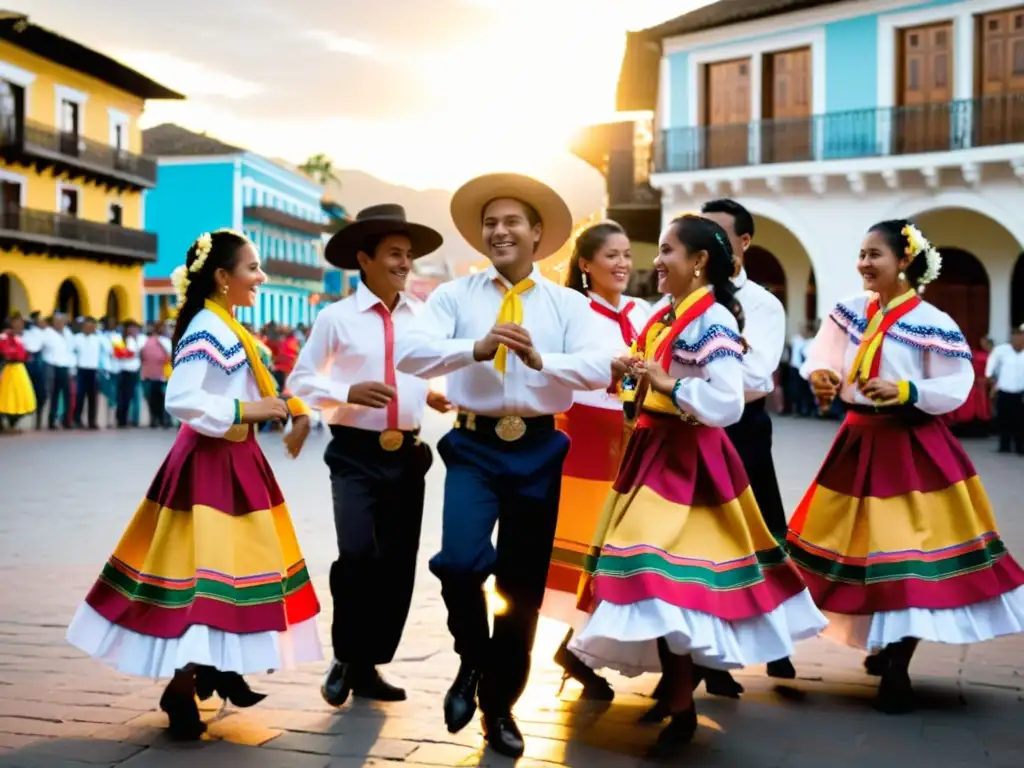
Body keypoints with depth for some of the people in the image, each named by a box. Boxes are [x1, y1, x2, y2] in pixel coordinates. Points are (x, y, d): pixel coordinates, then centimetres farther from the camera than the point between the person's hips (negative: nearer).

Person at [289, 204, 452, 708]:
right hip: (356, 455, -4)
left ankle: (368, 667, 24)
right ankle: (344, 658, 8)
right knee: (357, 555, -18)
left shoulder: (423, 318, 6)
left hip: (407, 455, 4)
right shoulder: (336, 317, -3)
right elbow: (299, 382, -1)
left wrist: (443, 396, -6)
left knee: (399, 564, 8)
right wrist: (348, 393, -16)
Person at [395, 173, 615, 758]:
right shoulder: (455, 294, 3)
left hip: (537, 450, 1)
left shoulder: (569, 303, 4)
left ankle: (501, 707, 28)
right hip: (475, 445, -1)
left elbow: (600, 367, -12)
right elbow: (410, 352, -13)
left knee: (524, 585, 9)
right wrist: (477, 347, -28)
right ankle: (472, 663, 10)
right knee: (460, 561, -22)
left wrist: (540, 359, -30)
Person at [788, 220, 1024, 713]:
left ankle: (898, 671, 4)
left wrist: (902, 391, -26)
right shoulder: (850, 311, 5)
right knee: (857, 542, 13)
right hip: (859, 440, 6)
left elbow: (956, 387, -13)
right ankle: (886, 646, 34)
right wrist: (821, 377, -22)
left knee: (910, 549, -6)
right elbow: (823, 361, 0)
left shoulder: (932, 322, -10)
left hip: (913, 446, -6)